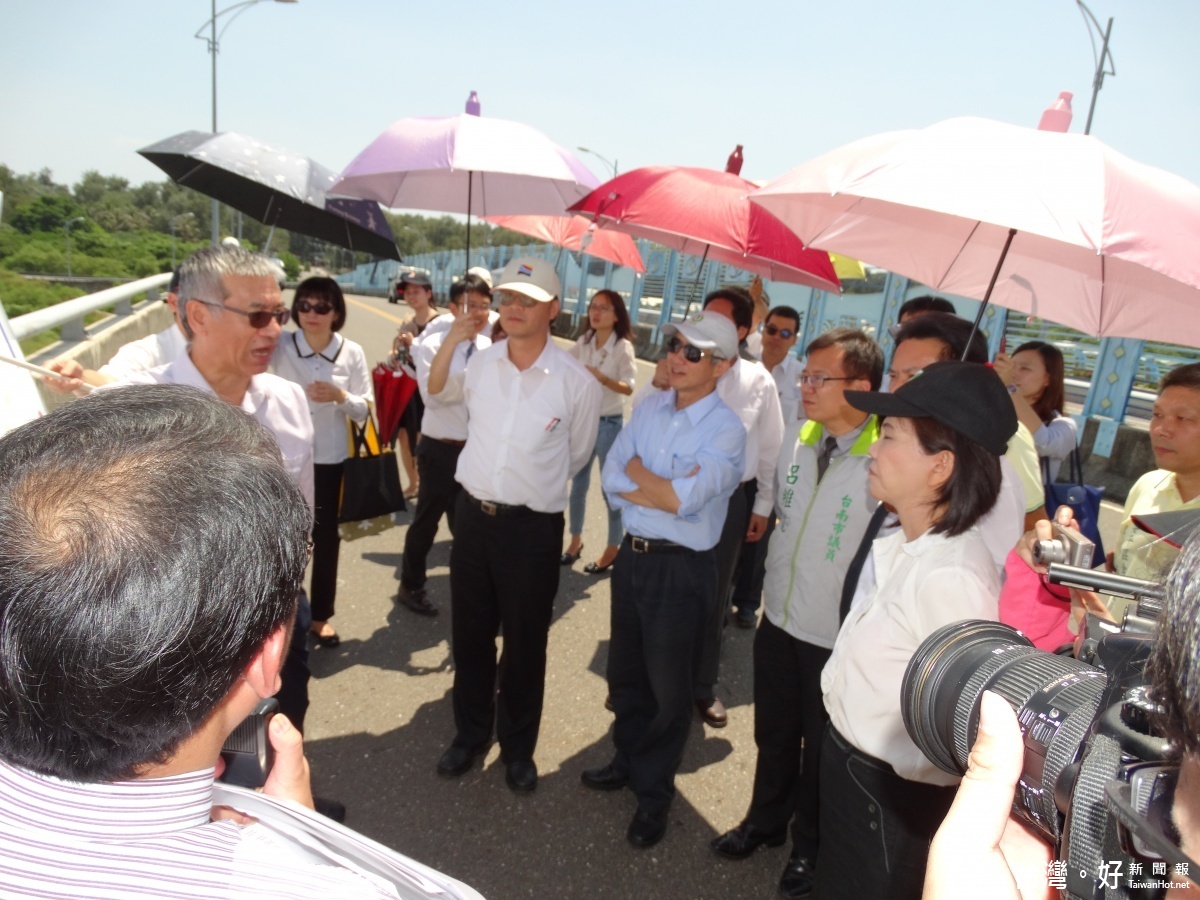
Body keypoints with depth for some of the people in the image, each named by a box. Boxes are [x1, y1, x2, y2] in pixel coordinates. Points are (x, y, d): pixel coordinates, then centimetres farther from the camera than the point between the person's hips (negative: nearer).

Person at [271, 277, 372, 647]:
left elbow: (364, 409, -1)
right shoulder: (280, 348, -4)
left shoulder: (352, 353, -3)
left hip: (332, 461, 1)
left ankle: (321, 614, 30)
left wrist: (340, 396, -20)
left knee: (327, 540, 12)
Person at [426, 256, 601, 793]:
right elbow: (436, 392, 19)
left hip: (533, 527, -3)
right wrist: (450, 342, 3)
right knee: (469, 633, 17)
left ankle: (518, 746, 35)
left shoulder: (577, 381, -13)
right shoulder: (480, 363, -2)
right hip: (473, 514, 4)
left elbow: (577, 455, 2)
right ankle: (470, 732, 40)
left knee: (525, 643, 12)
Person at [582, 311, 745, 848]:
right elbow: (612, 481, -2)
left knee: (668, 690, 11)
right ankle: (628, 760, 47)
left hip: (682, 569, -6)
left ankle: (653, 794, 33)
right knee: (624, 673, 22)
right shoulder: (650, 408, 2)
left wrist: (637, 471, -11)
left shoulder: (726, 430, -16)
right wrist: (668, 489, -17)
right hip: (633, 556, 6)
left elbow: (685, 498, -27)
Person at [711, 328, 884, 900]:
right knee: (773, 734, 24)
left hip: (838, 637, -5)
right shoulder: (797, 438, -3)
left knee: (822, 748, 18)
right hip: (779, 617, 5)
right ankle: (765, 821, 50)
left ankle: (810, 847, 44)